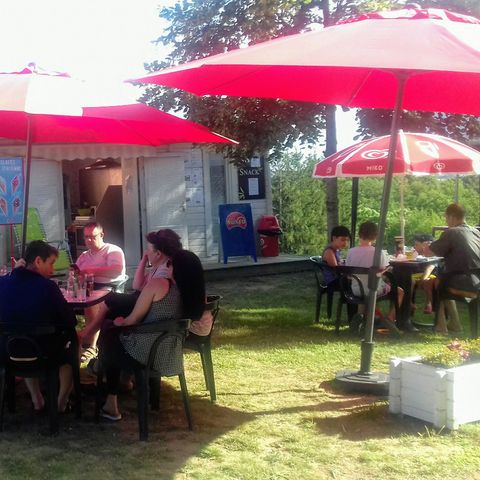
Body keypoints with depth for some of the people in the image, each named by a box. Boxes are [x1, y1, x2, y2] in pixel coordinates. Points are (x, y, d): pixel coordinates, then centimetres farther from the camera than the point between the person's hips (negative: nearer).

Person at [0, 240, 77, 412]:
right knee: (72, 341, 28)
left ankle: (37, 400, 39)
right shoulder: (47, 287, -23)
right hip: (45, 355, -4)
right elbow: (71, 322, -14)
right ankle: (61, 402, 31)